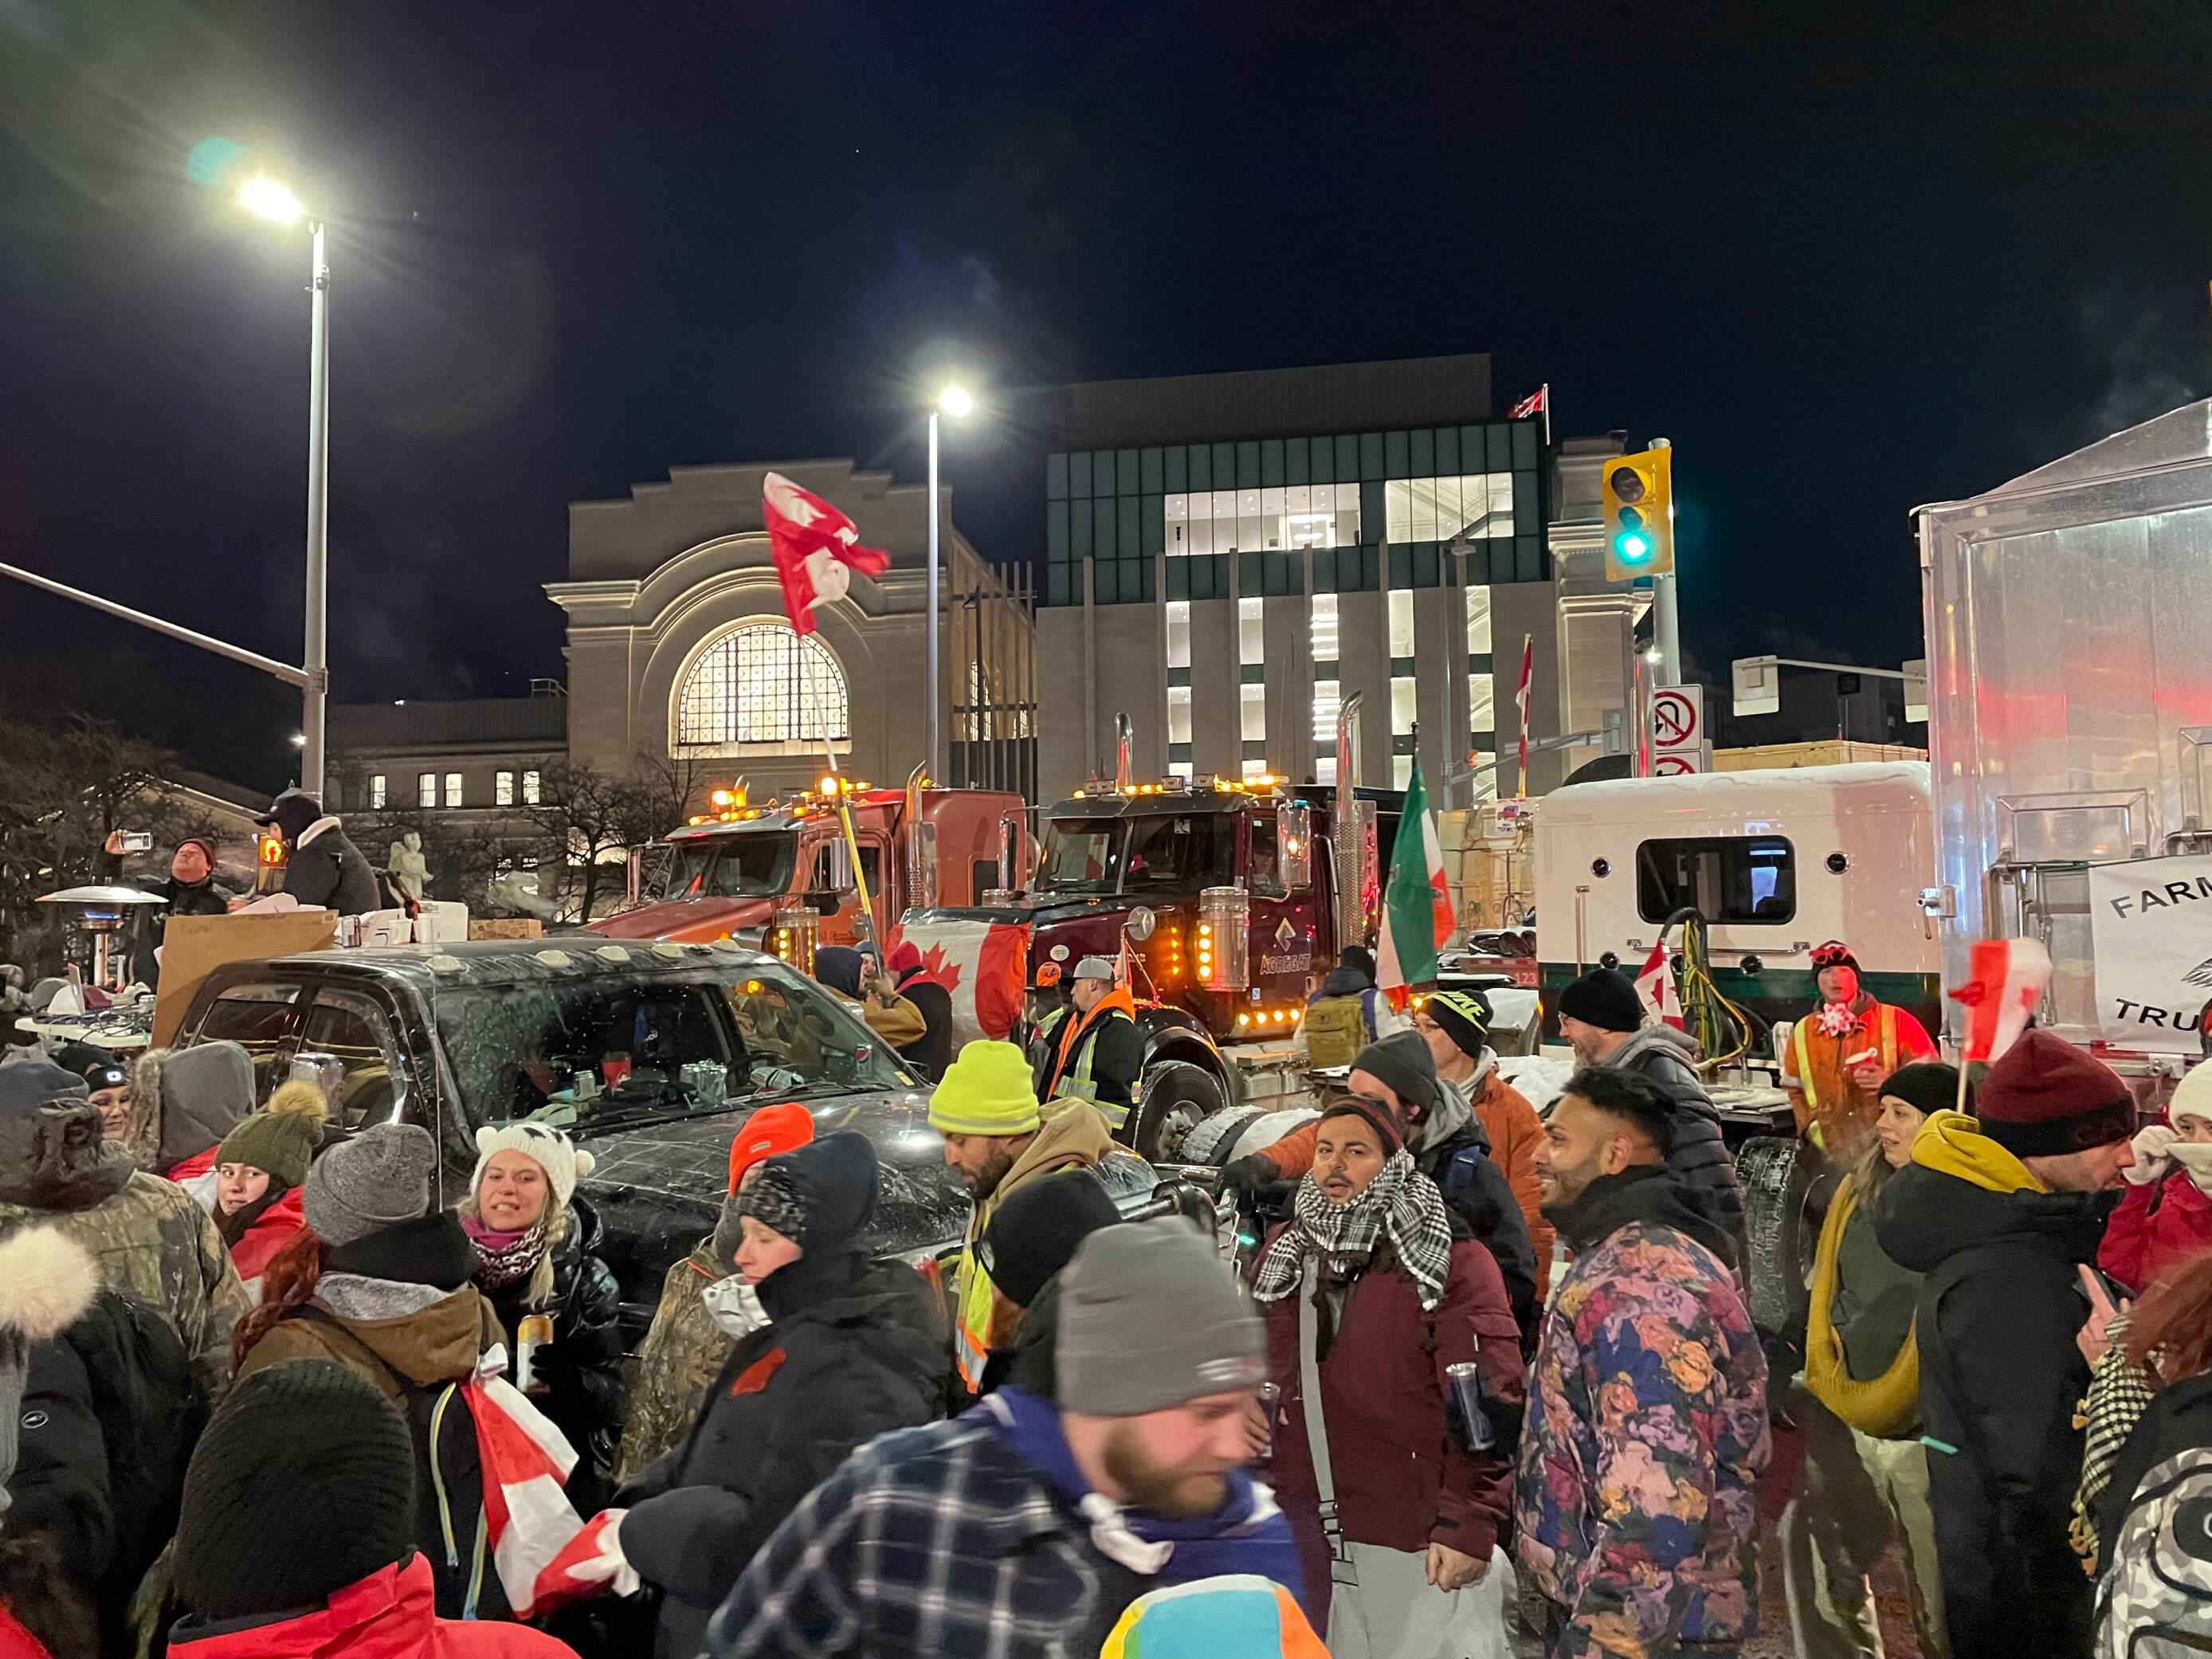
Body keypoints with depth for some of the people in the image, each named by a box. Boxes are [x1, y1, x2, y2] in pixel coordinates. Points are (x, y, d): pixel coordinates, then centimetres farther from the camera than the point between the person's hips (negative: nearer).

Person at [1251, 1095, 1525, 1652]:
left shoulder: (1451, 1260, -8)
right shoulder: (1285, 1254, 8)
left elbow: (1486, 1407, -12)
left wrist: (1469, 1527, -16)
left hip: (1422, 1546, -5)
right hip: (1305, 1537, 5)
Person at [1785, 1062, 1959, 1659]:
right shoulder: (1855, 1191, 8)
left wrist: (1881, 1402, -11)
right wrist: (1829, 1386, 8)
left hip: (1921, 1426, -6)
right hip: (1842, 1414, 6)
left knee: (1935, 1582, 6)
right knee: (1817, 1547, 13)